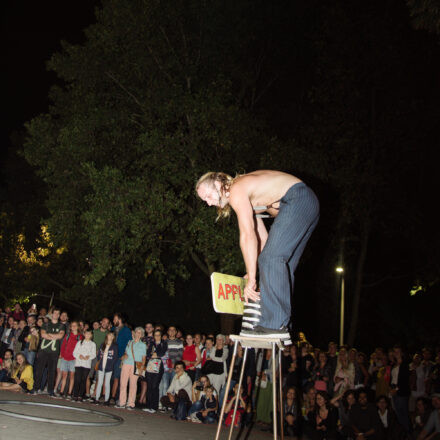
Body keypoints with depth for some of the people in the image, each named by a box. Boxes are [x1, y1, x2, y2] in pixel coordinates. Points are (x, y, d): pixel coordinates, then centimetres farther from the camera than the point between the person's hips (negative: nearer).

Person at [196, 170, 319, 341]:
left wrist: (252, 278, -19)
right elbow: (261, 235, 18)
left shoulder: (236, 190, -11)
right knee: (282, 266, 8)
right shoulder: (246, 198, 18)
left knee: (273, 257, -16)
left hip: (298, 198, -11)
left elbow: (248, 236, -19)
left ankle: (275, 325, -19)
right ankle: (282, 329, 7)